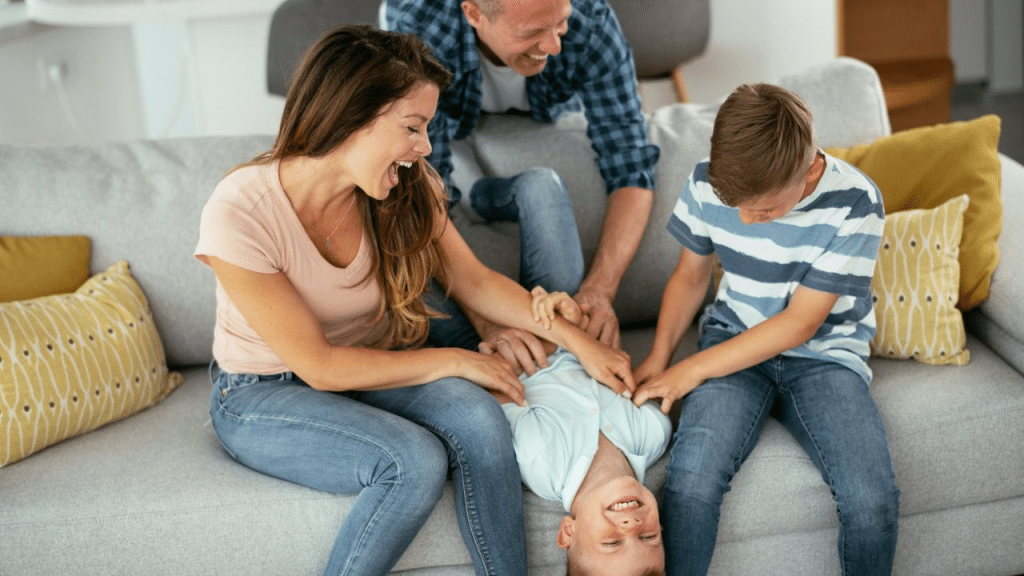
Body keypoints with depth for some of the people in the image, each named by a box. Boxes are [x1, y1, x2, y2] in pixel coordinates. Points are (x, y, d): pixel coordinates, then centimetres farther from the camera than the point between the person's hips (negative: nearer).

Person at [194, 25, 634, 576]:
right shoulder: (238, 214, -26)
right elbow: (318, 365, -22)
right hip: (262, 396, -4)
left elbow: (475, 281, 3)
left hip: (367, 369, 5)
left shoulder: (409, 188, -10)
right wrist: (452, 361, -19)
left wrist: (575, 338, -6)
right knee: (415, 460, -31)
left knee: (475, 415, -27)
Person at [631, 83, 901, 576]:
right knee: (691, 477, -28)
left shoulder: (854, 204, -17)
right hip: (734, 338, 2)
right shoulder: (708, 183, -8)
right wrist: (658, 358, -5)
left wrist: (694, 368, -17)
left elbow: (801, 322, -16)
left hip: (822, 354, -1)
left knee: (872, 498, -24)